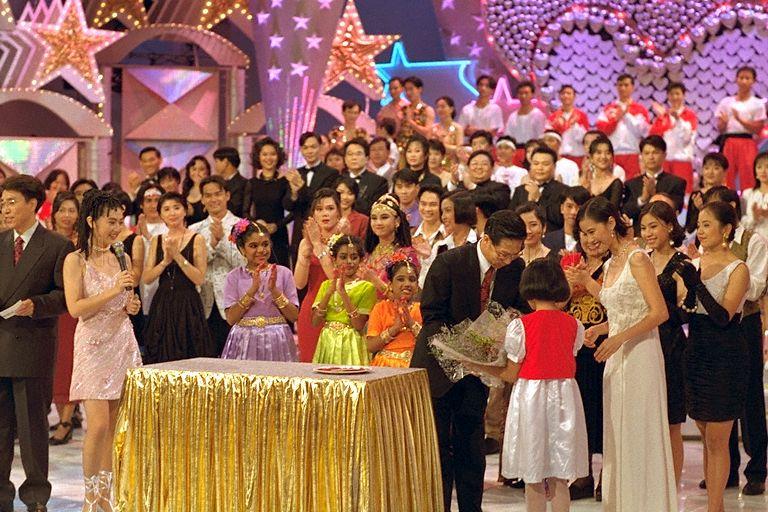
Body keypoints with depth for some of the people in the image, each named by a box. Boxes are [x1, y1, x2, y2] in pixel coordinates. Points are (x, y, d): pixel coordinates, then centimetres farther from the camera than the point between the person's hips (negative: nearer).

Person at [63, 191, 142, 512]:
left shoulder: (122, 259, 10)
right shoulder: (76, 261, -6)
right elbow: (75, 308, -15)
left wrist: (132, 306, 0)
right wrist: (114, 291, -18)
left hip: (123, 343, 5)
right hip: (93, 344, -5)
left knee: (114, 425, 5)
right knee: (98, 424, -11)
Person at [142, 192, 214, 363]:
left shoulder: (196, 240, -2)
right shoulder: (157, 240, 10)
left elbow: (200, 279, -10)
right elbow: (146, 278, 2)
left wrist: (177, 256, -16)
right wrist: (165, 261, -12)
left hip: (188, 305, -3)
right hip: (162, 305, 4)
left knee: (188, 360, -4)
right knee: (161, 360, 3)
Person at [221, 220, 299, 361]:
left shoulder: (283, 273, 4)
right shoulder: (234, 276, 4)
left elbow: (293, 316, -1)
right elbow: (231, 319, -6)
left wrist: (274, 290, -13)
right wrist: (252, 290, -15)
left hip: (277, 342, 0)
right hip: (244, 343, 0)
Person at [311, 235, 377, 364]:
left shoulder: (366, 287, -2)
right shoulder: (326, 285, 11)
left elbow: (359, 325, -13)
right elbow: (315, 322, -1)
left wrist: (343, 293, -17)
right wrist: (330, 291, -10)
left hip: (350, 344, -3)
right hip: (327, 343, 3)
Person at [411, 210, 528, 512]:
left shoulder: (516, 269, -7)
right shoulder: (448, 263, -19)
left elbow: (522, 310, 5)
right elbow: (431, 316, -17)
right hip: (440, 363, -4)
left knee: (470, 445, 8)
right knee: (438, 445, 0)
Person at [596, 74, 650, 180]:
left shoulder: (640, 109, 8)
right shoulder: (608, 109, 14)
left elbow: (643, 131, -4)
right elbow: (601, 129, 3)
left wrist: (627, 115, -5)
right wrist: (617, 118, -7)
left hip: (632, 155, -1)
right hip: (612, 155, 1)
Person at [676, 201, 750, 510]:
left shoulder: (737, 270, -9)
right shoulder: (695, 265, 9)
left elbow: (723, 317, -19)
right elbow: (687, 312, 11)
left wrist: (698, 284, -23)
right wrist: (687, 288, -6)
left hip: (725, 359, -7)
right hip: (697, 354, 7)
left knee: (716, 440, -5)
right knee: (707, 438, 13)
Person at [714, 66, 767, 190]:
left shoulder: (757, 104, 3)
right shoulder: (726, 102, 9)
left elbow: (758, 129, -5)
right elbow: (720, 128, 8)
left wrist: (740, 120, -16)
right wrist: (723, 122, -15)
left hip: (747, 143, -2)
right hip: (728, 142, 2)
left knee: (747, 177, -7)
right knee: (727, 177, -1)